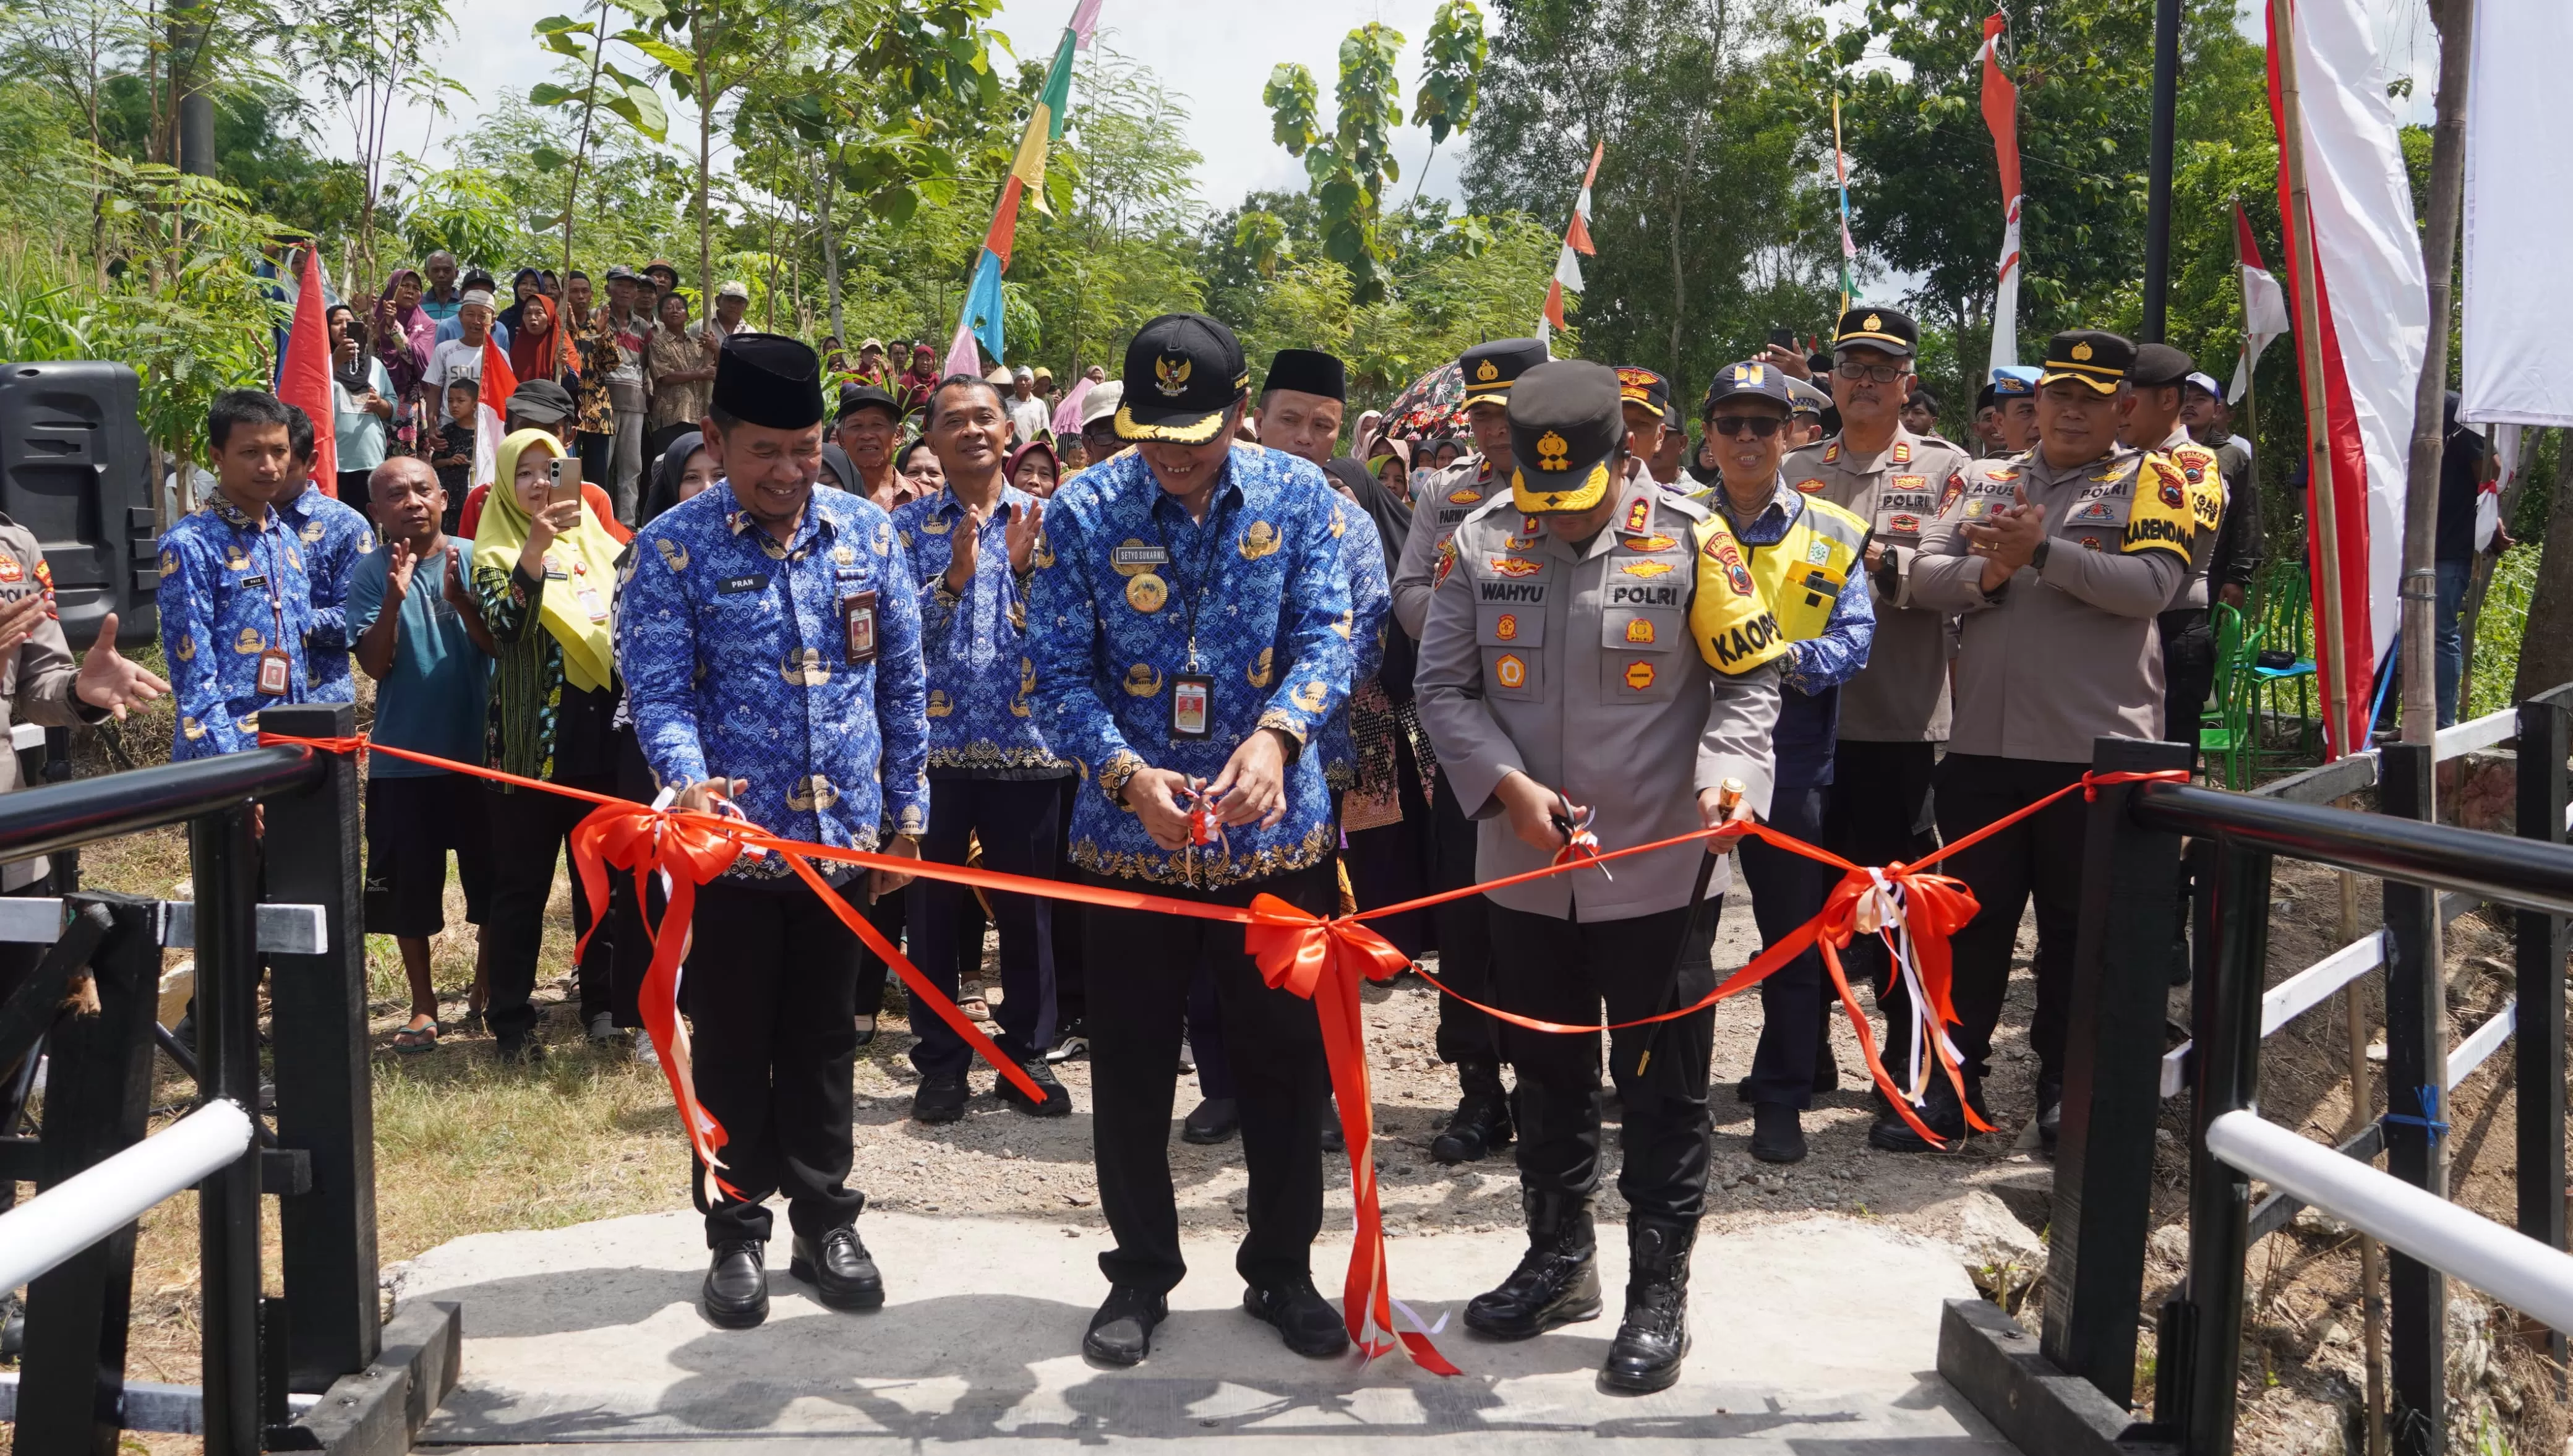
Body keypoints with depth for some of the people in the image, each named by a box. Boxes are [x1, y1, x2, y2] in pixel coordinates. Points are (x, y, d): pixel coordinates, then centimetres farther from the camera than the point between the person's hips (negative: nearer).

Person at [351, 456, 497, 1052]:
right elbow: (375, 665, -10)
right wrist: (395, 598, -24)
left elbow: (499, 644, -8)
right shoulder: (371, 573, -4)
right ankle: (423, 1006, 17)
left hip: (478, 750, 0)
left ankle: (487, 988, 28)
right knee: (408, 886, 5)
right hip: (403, 757, 0)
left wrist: (460, 600, -25)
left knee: (491, 878, 10)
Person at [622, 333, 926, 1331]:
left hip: (845, 836, 3)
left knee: (823, 1037, 13)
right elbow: (659, 690, -12)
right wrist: (690, 780, -31)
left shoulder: (865, 531, 3)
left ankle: (824, 1220, 25)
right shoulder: (674, 548, -6)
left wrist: (906, 813, 8)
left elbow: (902, 682, 8)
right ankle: (737, 1233, 19)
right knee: (734, 1042, 7)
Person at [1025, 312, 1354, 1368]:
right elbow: (1061, 677, -8)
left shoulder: (1297, 497, -2)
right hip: (1129, 842, 0)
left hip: (1274, 835, 1)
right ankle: (1140, 1273, 26)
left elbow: (1326, 637, -8)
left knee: (1287, 1059, 10)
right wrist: (1127, 774, -25)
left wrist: (1276, 735, -28)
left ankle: (1282, 1270, 27)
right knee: (1130, 1068, 9)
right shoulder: (1081, 515, -6)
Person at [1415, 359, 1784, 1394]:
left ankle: (1659, 1292, 15)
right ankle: (1558, 1256, 35)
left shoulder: (1689, 539, -8)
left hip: (1661, 870, -3)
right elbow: (1444, 685, 1)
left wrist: (1728, 774, -20)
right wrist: (1507, 786, -13)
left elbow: (1748, 680, -2)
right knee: (1547, 1073, 18)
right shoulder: (1481, 543, -1)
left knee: (1663, 1086, 3)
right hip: (1526, 871, 4)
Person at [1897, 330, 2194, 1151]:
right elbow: (1925, 578, 4)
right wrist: (1985, 573, -15)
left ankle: (2066, 1088, 18)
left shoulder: (2147, 483, 1)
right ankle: (1951, 1081, 18)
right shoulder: (1984, 483, 13)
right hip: (1983, 744, 3)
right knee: (1971, 920, 9)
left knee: (2079, 929, 6)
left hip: (2094, 746, -3)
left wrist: (2043, 550, -19)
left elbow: (2151, 585, -14)